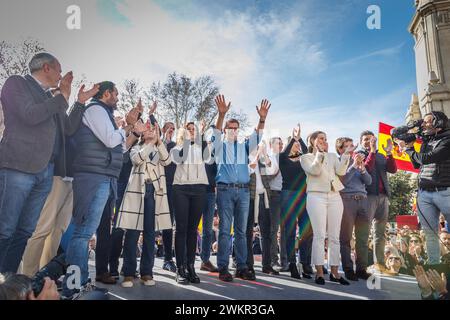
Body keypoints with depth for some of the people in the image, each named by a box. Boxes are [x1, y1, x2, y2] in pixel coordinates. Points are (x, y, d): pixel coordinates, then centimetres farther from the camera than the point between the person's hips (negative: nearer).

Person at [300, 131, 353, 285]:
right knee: (319, 235, -7)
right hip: (316, 196, -4)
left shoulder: (333, 156, 19)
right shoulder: (306, 157, 9)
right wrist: (319, 153, -14)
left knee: (334, 236, 4)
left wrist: (346, 155, -6)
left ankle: (334, 271, 11)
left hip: (334, 197, 4)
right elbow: (314, 171, -9)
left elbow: (341, 171, 3)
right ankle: (319, 272, 0)